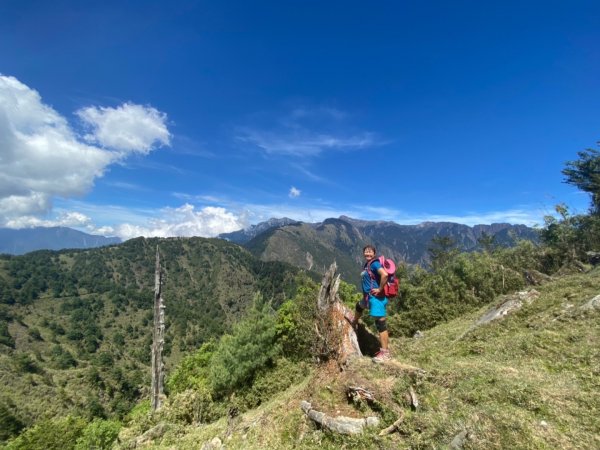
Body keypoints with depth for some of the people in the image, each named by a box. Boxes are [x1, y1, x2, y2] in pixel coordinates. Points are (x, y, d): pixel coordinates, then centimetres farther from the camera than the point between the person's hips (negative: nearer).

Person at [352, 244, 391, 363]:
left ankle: (385, 353, -2)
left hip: (376, 297, -11)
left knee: (380, 322, -7)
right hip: (369, 296, 11)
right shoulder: (367, 264, 13)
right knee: (359, 305, 33)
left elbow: (385, 274, -31)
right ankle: (354, 323, 62)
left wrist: (380, 289, -22)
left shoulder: (374, 263, -14)